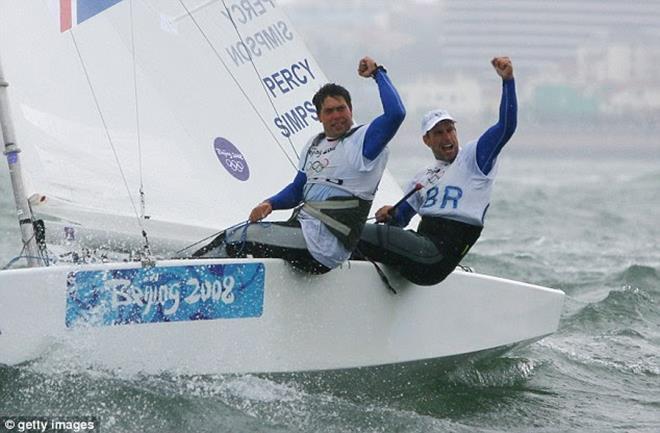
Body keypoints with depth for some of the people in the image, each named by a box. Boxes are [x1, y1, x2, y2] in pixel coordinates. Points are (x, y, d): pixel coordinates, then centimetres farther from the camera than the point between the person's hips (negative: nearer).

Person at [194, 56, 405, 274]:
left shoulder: (364, 139, -4)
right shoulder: (313, 145, 21)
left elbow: (396, 113, -22)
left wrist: (378, 73, -11)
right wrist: (270, 204, 5)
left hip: (324, 244, -8)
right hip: (302, 227, 8)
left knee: (237, 239, -15)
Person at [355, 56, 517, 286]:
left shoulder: (474, 156, 7)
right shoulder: (422, 177, 28)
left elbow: (506, 127, -8)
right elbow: (402, 218, 30)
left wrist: (507, 81, -18)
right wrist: (390, 215, 4)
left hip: (440, 253, -8)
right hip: (421, 244, 8)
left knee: (357, 234, -23)